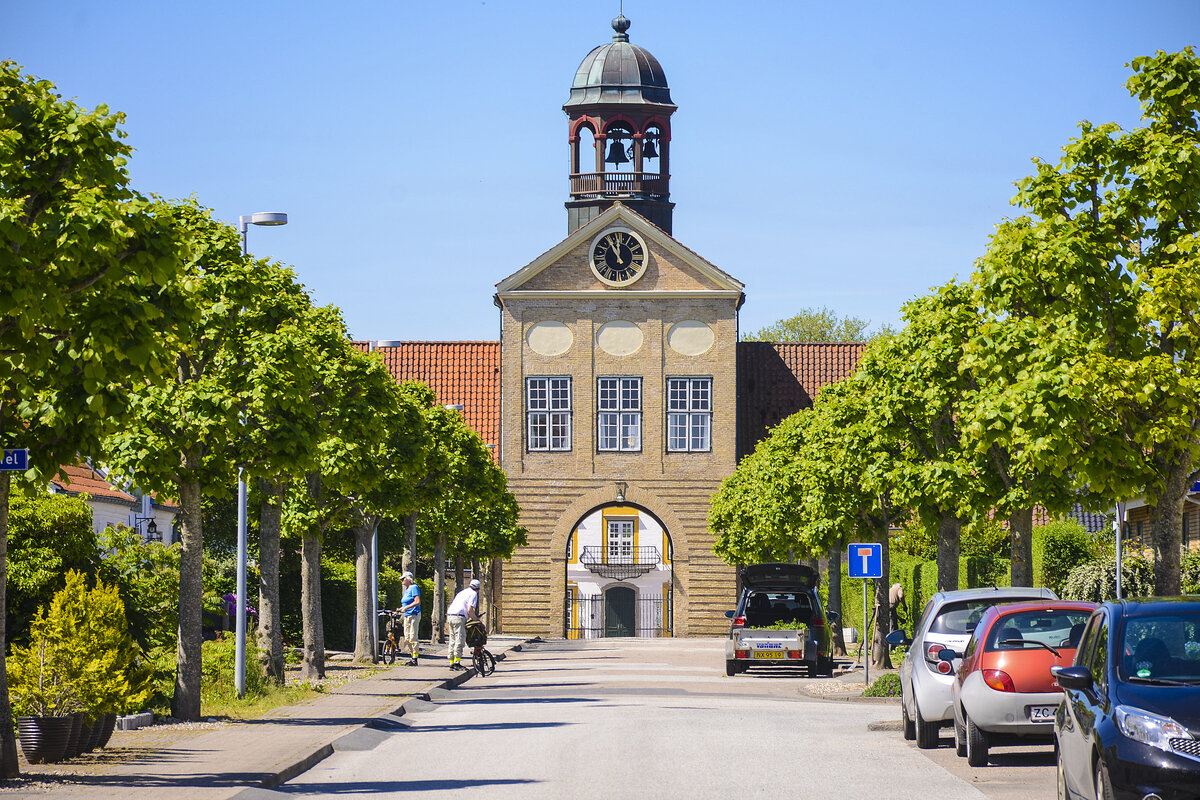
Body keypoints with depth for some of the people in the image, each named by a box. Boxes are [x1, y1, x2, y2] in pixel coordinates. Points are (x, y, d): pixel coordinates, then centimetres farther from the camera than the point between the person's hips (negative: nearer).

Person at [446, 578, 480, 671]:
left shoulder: (463, 592, 26)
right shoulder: (473, 594, 0)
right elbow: (469, 610, -11)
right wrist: (476, 619, 1)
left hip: (450, 615, 9)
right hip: (459, 617, -9)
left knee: (453, 640, 12)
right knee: (460, 640, -8)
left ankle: (452, 663, 13)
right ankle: (457, 663, -13)